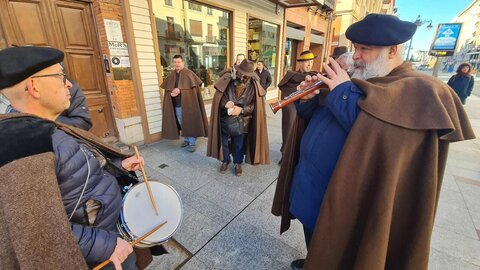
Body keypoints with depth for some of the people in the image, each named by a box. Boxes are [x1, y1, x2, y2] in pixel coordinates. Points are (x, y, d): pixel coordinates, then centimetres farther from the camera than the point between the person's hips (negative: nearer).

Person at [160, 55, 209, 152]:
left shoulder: (189, 73, -5)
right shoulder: (171, 75, 11)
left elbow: (192, 87, -13)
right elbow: (168, 89, 12)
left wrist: (180, 90, -21)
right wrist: (171, 93, -11)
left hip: (188, 103, -6)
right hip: (177, 104, 6)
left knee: (190, 122, 0)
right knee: (181, 123, 14)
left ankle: (193, 143, 10)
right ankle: (186, 139, 31)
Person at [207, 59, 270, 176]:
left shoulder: (254, 86, -10)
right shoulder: (227, 80, -9)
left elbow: (255, 105, -8)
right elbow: (218, 97, -4)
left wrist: (241, 110, -23)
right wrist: (225, 103, -25)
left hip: (242, 122, -1)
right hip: (225, 119, 1)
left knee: (239, 144, 16)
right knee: (224, 142, 17)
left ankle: (238, 163, 38)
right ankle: (225, 161, 41)